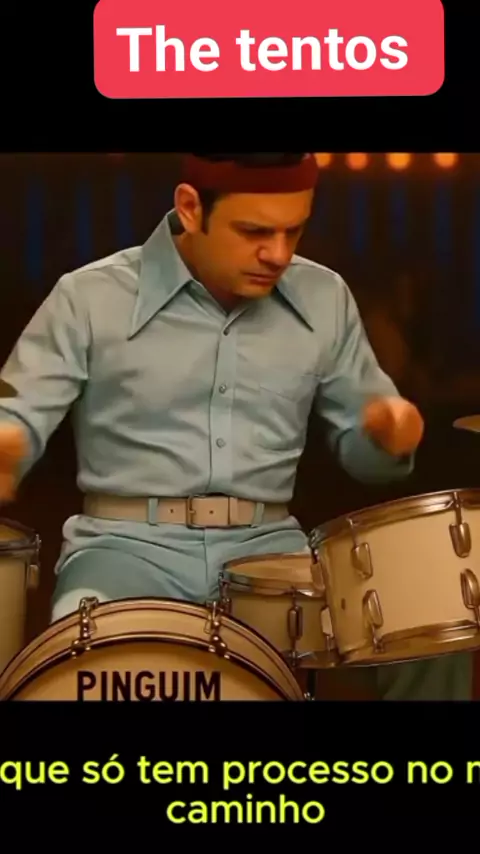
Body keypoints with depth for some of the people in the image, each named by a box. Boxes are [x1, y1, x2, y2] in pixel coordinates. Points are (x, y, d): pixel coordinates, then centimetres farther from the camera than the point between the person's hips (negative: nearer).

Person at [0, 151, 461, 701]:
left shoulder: (324, 300, 7)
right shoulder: (91, 298, -3)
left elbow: (359, 440, 17)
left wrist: (387, 433, -8)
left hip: (268, 546, 3)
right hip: (128, 543, -2)